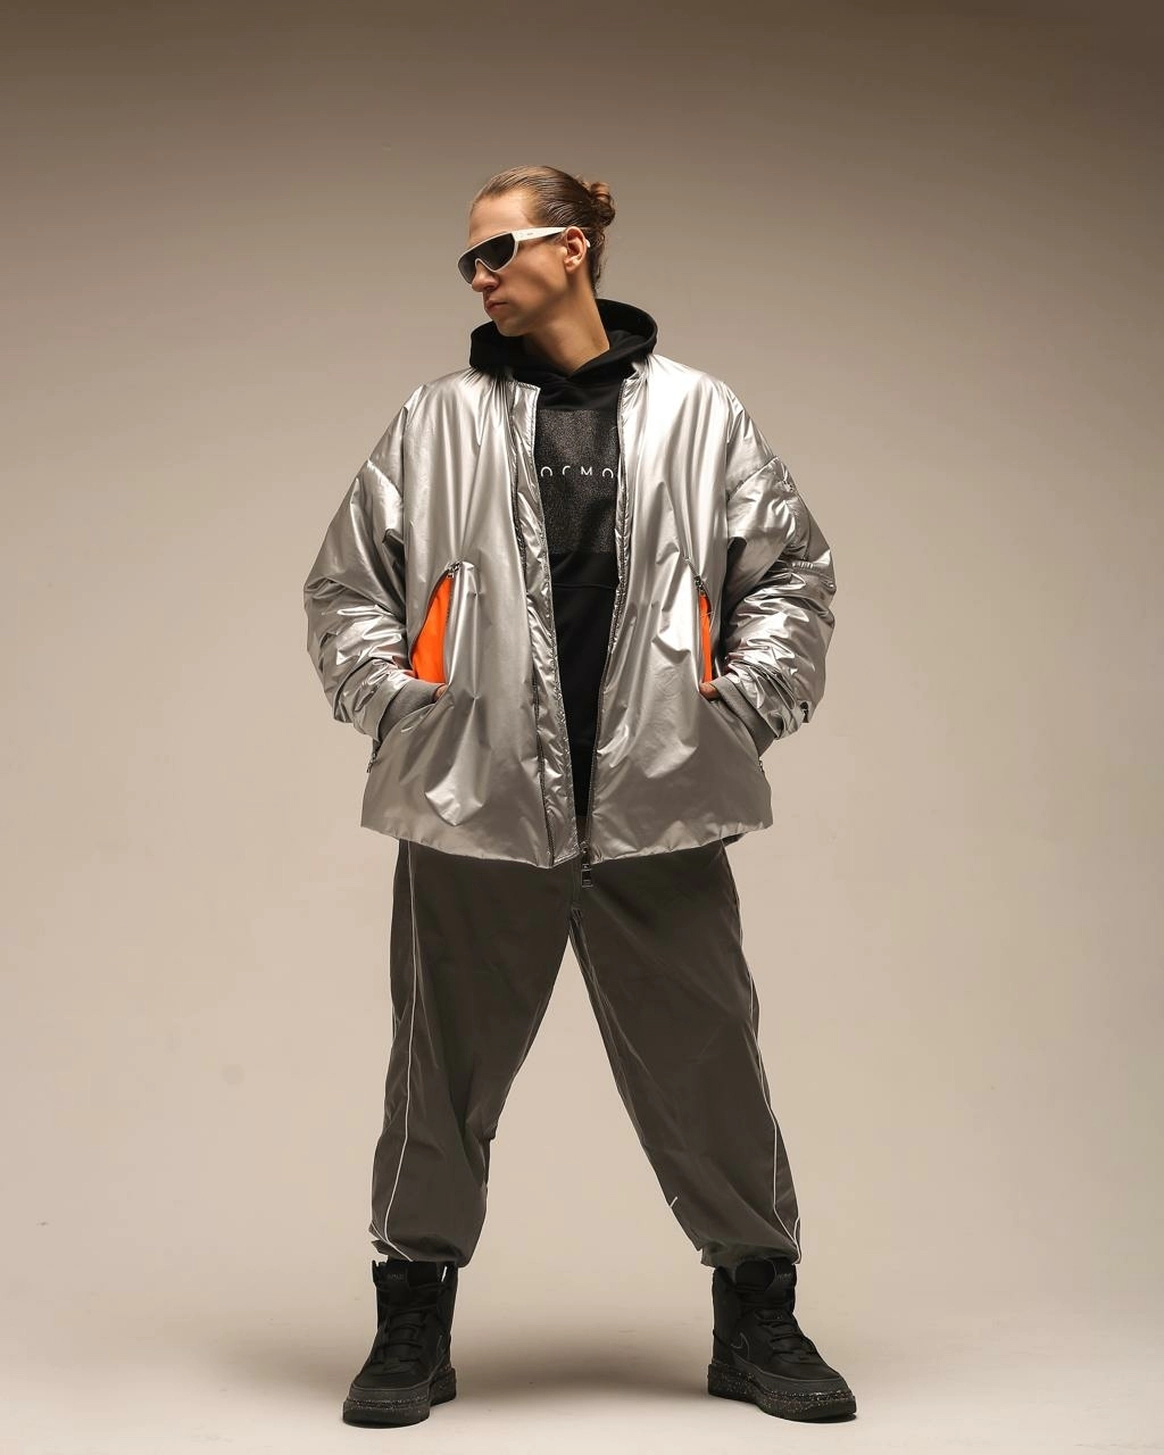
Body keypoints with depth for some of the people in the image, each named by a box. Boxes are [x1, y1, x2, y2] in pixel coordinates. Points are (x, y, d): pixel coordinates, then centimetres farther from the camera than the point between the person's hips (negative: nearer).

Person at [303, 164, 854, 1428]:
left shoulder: (698, 413, 6)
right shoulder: (438, 422, 7)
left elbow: (793, 572, 11)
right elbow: (345, 583, 13)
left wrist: (739, 708, 1)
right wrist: (395, 704, 1)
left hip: (655, 803, 0)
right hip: (474, 800, 1)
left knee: (705, 1064, 5)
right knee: (444, 1071, 7)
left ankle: (758, 1321, 21)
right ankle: (412, 1331, 21)